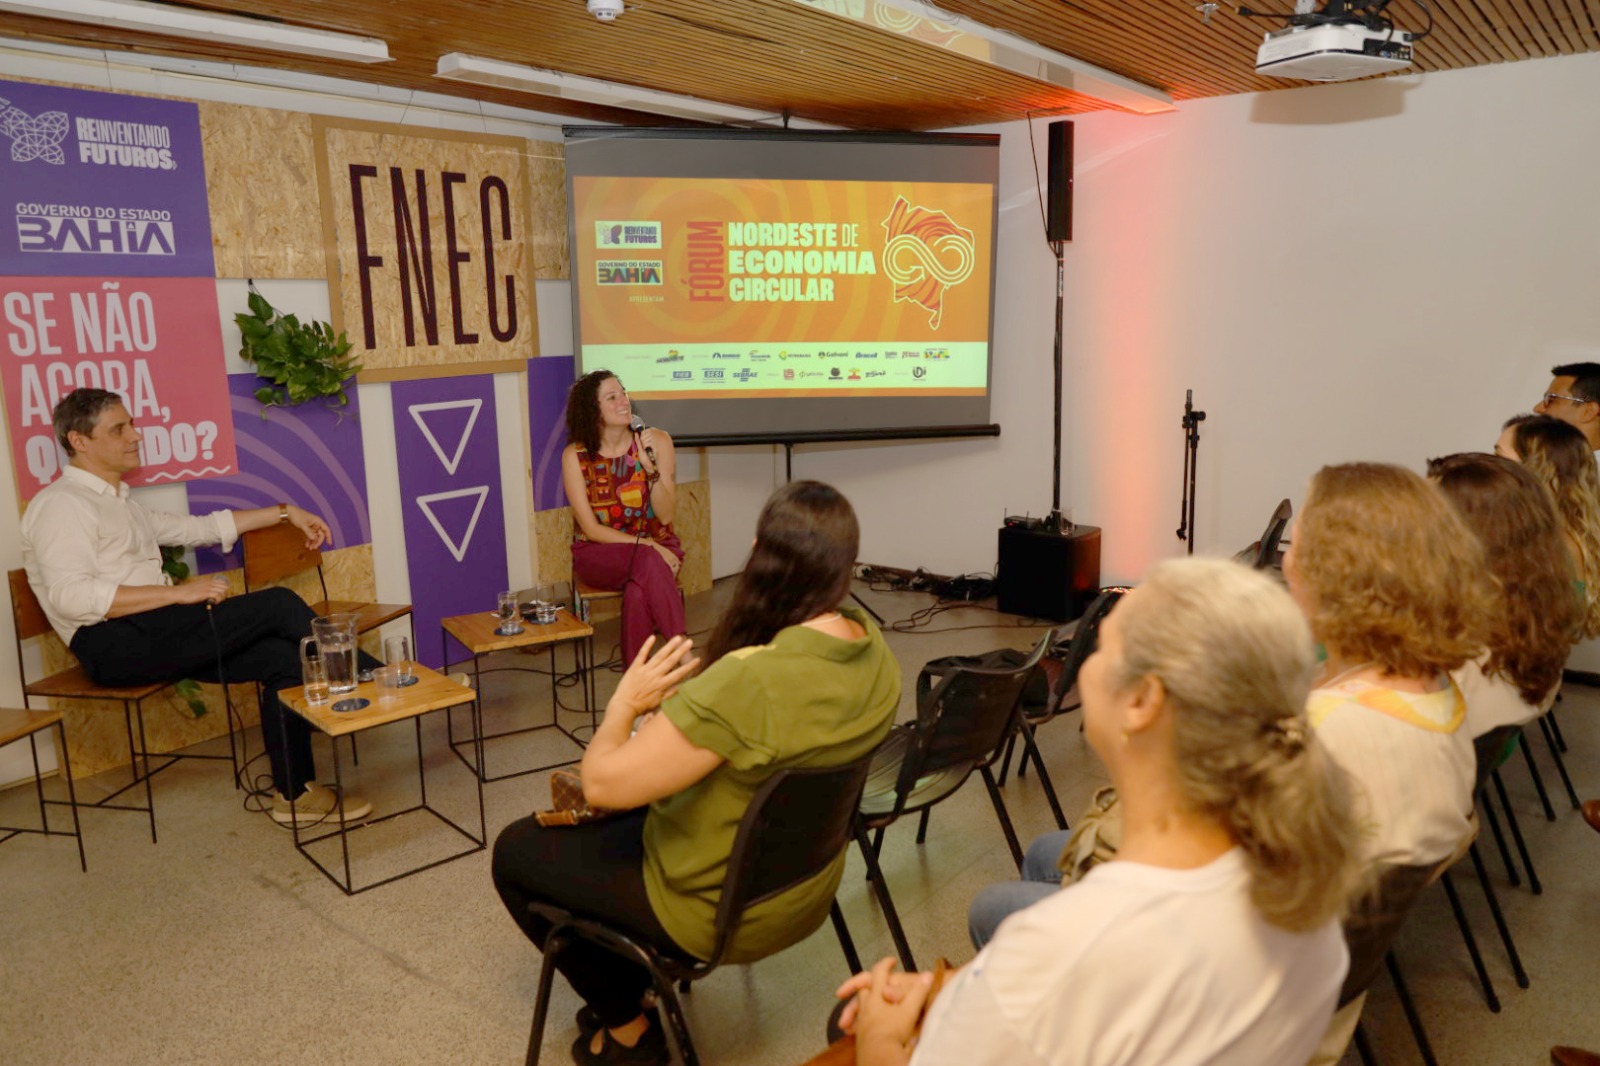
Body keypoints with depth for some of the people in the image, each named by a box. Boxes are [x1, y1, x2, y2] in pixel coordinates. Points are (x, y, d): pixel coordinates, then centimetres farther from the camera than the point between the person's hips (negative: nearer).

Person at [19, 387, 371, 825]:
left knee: (282, 655, -14)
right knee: (278, 604, -18)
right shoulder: (59, 504, -6)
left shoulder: (122, 504, 24)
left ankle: (294, 793, -8)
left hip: (160, 636, 9)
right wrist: (179, 594, -20)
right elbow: (70, 597, -19)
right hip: (116, 645, -9)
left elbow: (200, 527, 29)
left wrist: (286, 512, 25)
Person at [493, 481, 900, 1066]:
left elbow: (602, 783, -30)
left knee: (516, 852, 11)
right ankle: (642, 983, 35)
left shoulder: (749, 679, -37)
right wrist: (680, 714, 1)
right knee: (624, 817, 27)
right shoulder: (874, 649, -11)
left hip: (722, 910, -8)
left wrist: (625, 704, -12)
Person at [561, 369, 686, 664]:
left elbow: (666, 515, -9)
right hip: (599, 554, -1)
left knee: (639, 593, -35)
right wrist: (647, 546, -20)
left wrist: (651, 468, -25)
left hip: (656, 546, 1)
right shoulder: (575, 455, -7)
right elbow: (592, 529, -9)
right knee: (649, 563, -35)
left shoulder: (657, 441, -6)